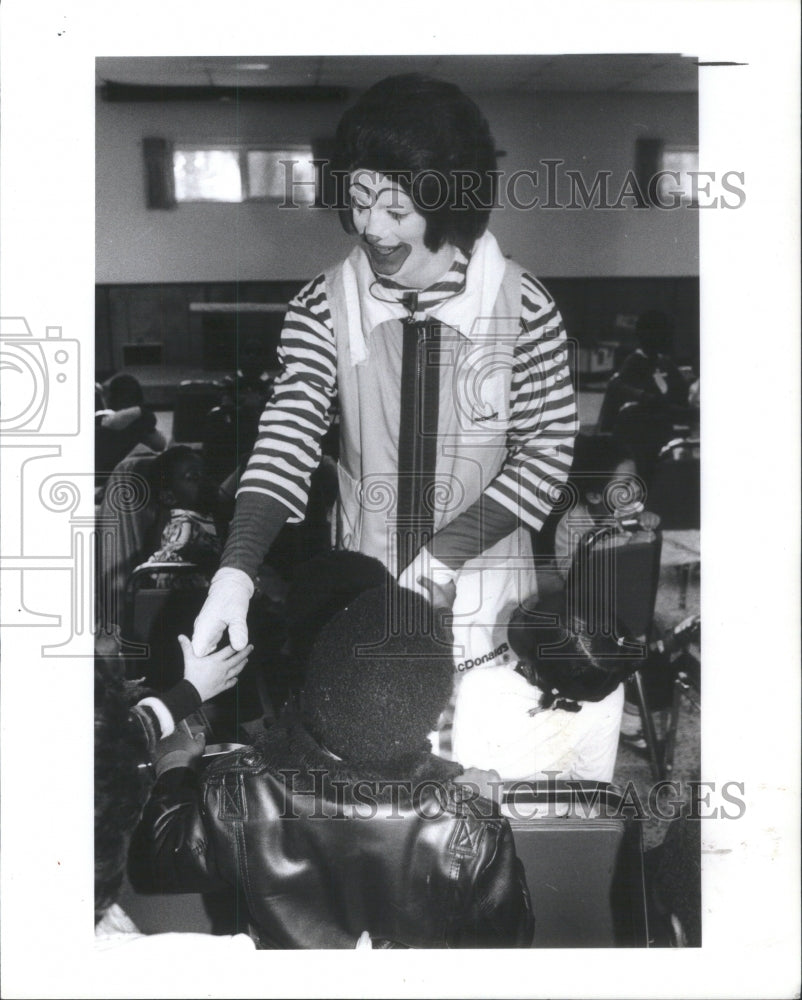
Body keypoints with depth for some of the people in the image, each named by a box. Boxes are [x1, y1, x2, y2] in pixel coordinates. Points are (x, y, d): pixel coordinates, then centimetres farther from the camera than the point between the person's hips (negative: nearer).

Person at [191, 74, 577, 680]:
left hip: (486, 602, -1)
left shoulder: (523, 309, -10)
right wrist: (236, 569, -29)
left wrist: (445, 554, -16)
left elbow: (547, 449, -7)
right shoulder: (325, 308, -7)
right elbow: (288, 438, -14)